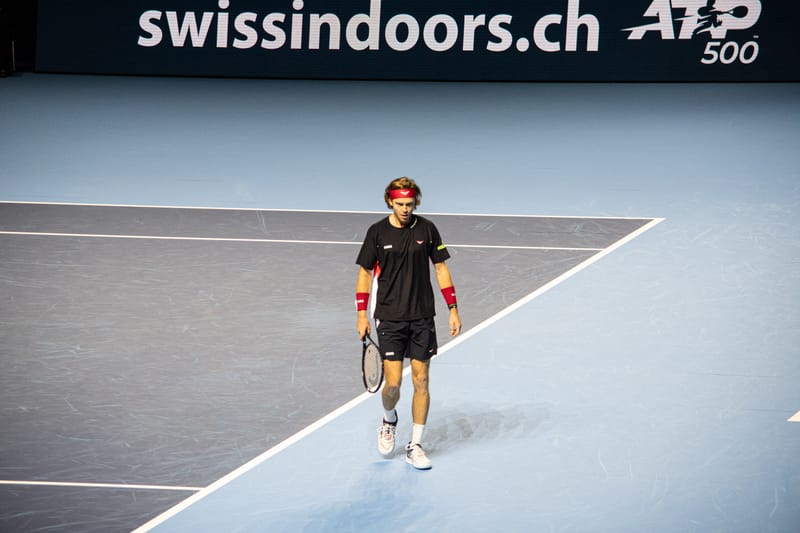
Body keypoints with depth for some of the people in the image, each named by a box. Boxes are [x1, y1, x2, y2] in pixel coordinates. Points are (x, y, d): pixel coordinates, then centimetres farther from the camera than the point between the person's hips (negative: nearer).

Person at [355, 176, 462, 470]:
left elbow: (441, 268, 8)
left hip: (422, 318, 1)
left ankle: (415, 446, 12)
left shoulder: (427, 229, 0)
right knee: (392, 383, -6)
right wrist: (362, 314, -1)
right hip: (390, 319, -1)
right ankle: (389, 420, 28)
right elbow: (365, 272, 5)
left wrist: (453, 309, 3)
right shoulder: (377, 232, -3)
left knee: (421, 382, 1)